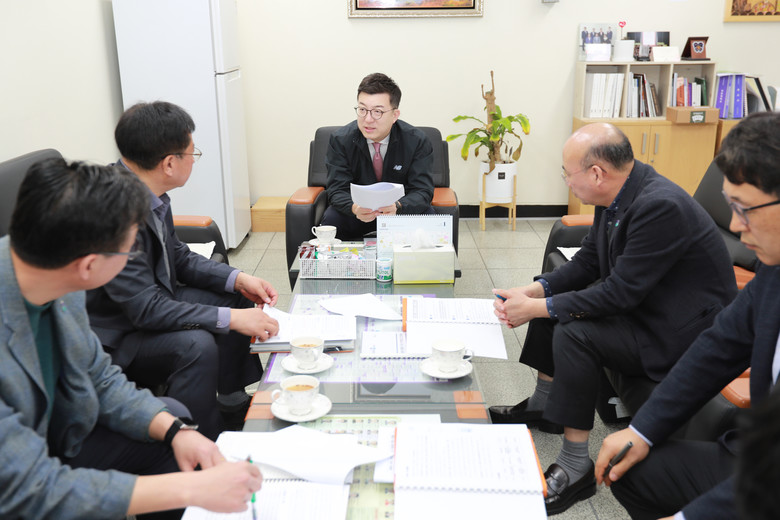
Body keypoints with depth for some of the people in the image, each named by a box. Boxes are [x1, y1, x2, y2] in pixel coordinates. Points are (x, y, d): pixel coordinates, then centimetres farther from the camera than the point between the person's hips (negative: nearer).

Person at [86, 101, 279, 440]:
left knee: (237, 297, 11)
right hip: (109, 338, -10)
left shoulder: (147, 192, -4)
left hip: (147, 302, 10)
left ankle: (232, 401, 23)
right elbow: (145, 308, -31)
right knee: (196, 344, -31)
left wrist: (238, 279, -3)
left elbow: (177, 256, 10)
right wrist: (231, 318, -30)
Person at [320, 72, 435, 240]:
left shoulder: (417, 141, -14)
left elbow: (422, 191, -19)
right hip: (357, 214, 1)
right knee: (331, 218, -30)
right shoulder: (340, 140, -12)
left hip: (401, 211, 0)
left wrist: (397, 207, -43)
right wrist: (354, 208, -41)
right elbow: (337, 190, -15)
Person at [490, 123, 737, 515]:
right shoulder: (619, 194, -3)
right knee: (552, 298, 7)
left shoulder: (660, 206, -30)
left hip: (680, 329, -10)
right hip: (637, 299, 10)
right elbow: (588, 260, 6)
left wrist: (537, 307, -23)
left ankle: (575, 469, -14)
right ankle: (542, 406, 24)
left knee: (574, 334, -26)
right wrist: (534, 291, -9)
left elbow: (620, 293, -29)